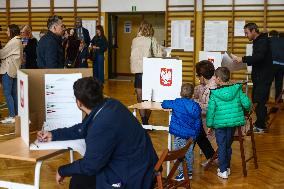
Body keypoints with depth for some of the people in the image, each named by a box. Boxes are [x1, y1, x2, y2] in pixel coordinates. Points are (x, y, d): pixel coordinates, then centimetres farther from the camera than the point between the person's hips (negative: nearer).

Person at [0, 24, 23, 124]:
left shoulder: (13, 42, -16)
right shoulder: (19, 41, 14)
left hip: (8, 70, -10)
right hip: (15, 70, 10)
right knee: (14, 93, 12)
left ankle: (12, 116, -6)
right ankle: (16, 114, 16)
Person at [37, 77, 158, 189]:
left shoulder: (103, 125, -32)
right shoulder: (109, 104, -4)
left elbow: (90, 166, -19)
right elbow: (83, 129, 15)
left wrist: (62, 171, -2)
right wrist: (54, 135, 20)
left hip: (132, 178, -9)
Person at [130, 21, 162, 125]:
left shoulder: (135, 40, 6)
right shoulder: (152, 40, -4)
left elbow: (133, 56, 6)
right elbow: (159, 55, -8)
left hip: (137, 71, 2)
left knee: (140, 99, 6)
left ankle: (144, 122, 3)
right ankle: (146, 121, 9)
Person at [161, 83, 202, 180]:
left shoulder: (177, 103, -10)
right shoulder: (196, 106, 0)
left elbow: (164, 104, 5)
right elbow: (198, 123, 5)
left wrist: (165, 103, 27)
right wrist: (195, 134, 15)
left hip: (180, 133, -4)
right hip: (191, 134, 4)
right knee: (189, 153, 16)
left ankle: (182, 173, 4)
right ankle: (189, 172, 25)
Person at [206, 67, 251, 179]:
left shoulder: (214, 94, -11)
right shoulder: (237, 90, -4)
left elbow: (211, 111, -8)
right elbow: (246, 103, -5)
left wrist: (209, 125, 3)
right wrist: (246, 110, 19)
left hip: (220, 124, -3)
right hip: (234, 122, 3)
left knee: (221, 147, 7)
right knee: (228, 145, 19)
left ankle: (223, 171, 10)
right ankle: (227, 167, 31)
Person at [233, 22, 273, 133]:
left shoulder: (263, 41, -14)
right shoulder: (257, 42, 15)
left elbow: (259, 57, -28)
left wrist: (242, 59, -28)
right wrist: (244, 61, 4)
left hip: (264, 77, -10)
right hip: (259, 76, 10)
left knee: (258, 101, -8)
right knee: (256, 100, 12)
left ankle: (260, 126, -1)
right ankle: (261, 123, 20)